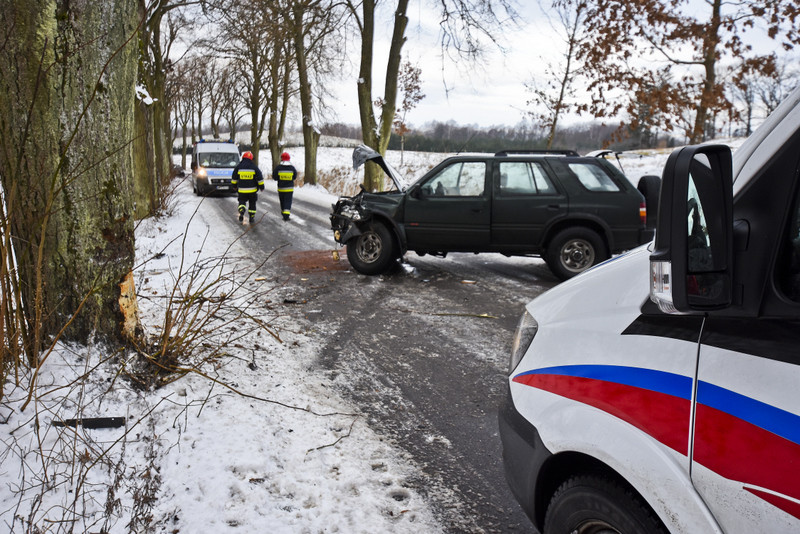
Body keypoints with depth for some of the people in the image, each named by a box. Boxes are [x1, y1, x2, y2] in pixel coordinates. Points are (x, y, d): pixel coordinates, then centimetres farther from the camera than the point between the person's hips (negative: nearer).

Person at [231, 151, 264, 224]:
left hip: (242, 190, 0)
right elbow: (260, 178, -2)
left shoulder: (238, 167, 0)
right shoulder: (254, 167, -2)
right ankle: (252, 217, 14)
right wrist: (261, 187, 9)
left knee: (242, 202, 8)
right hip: (252, 190, 0)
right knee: (252, 204, 13)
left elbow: (234, 178, 9)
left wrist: (234, 185, 25)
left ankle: (241, 211, -21)